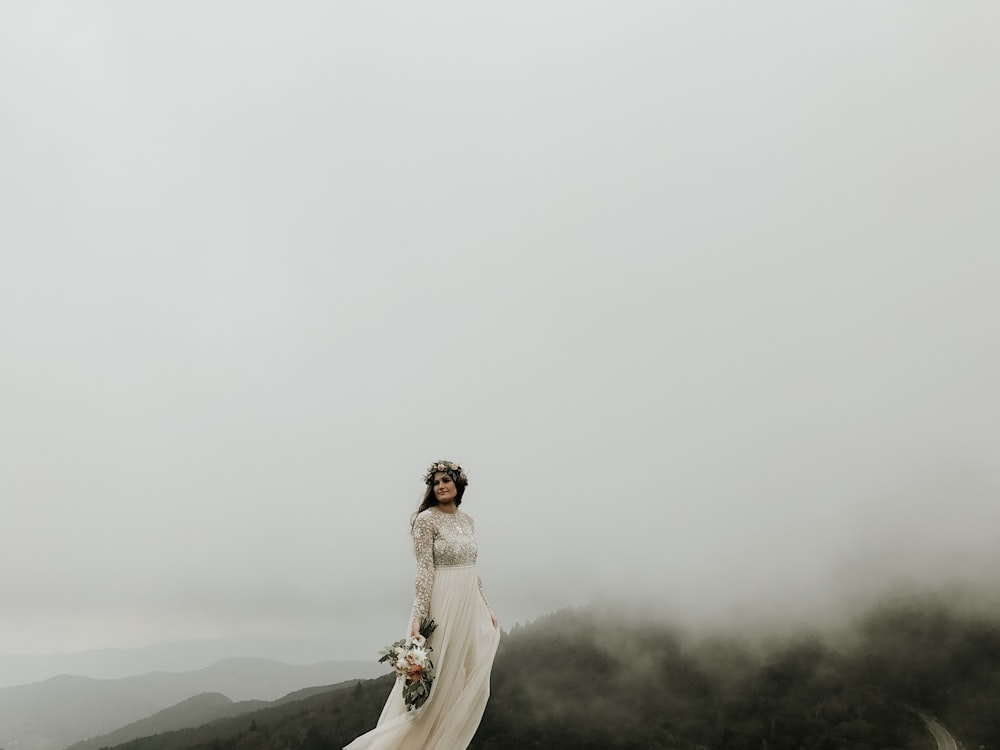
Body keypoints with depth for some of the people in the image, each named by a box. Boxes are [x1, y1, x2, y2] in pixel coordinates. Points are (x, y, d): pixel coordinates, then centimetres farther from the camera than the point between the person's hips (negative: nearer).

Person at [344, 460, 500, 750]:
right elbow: (424, 570, -15)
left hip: (469, 606, 7)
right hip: (442, 605, -7)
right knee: (437, 680, 0)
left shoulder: (467, 519, 11)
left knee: (471, 682, 10)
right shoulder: (426, 519, -9)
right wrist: (419, 616, -20)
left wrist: (486, 608, 15)